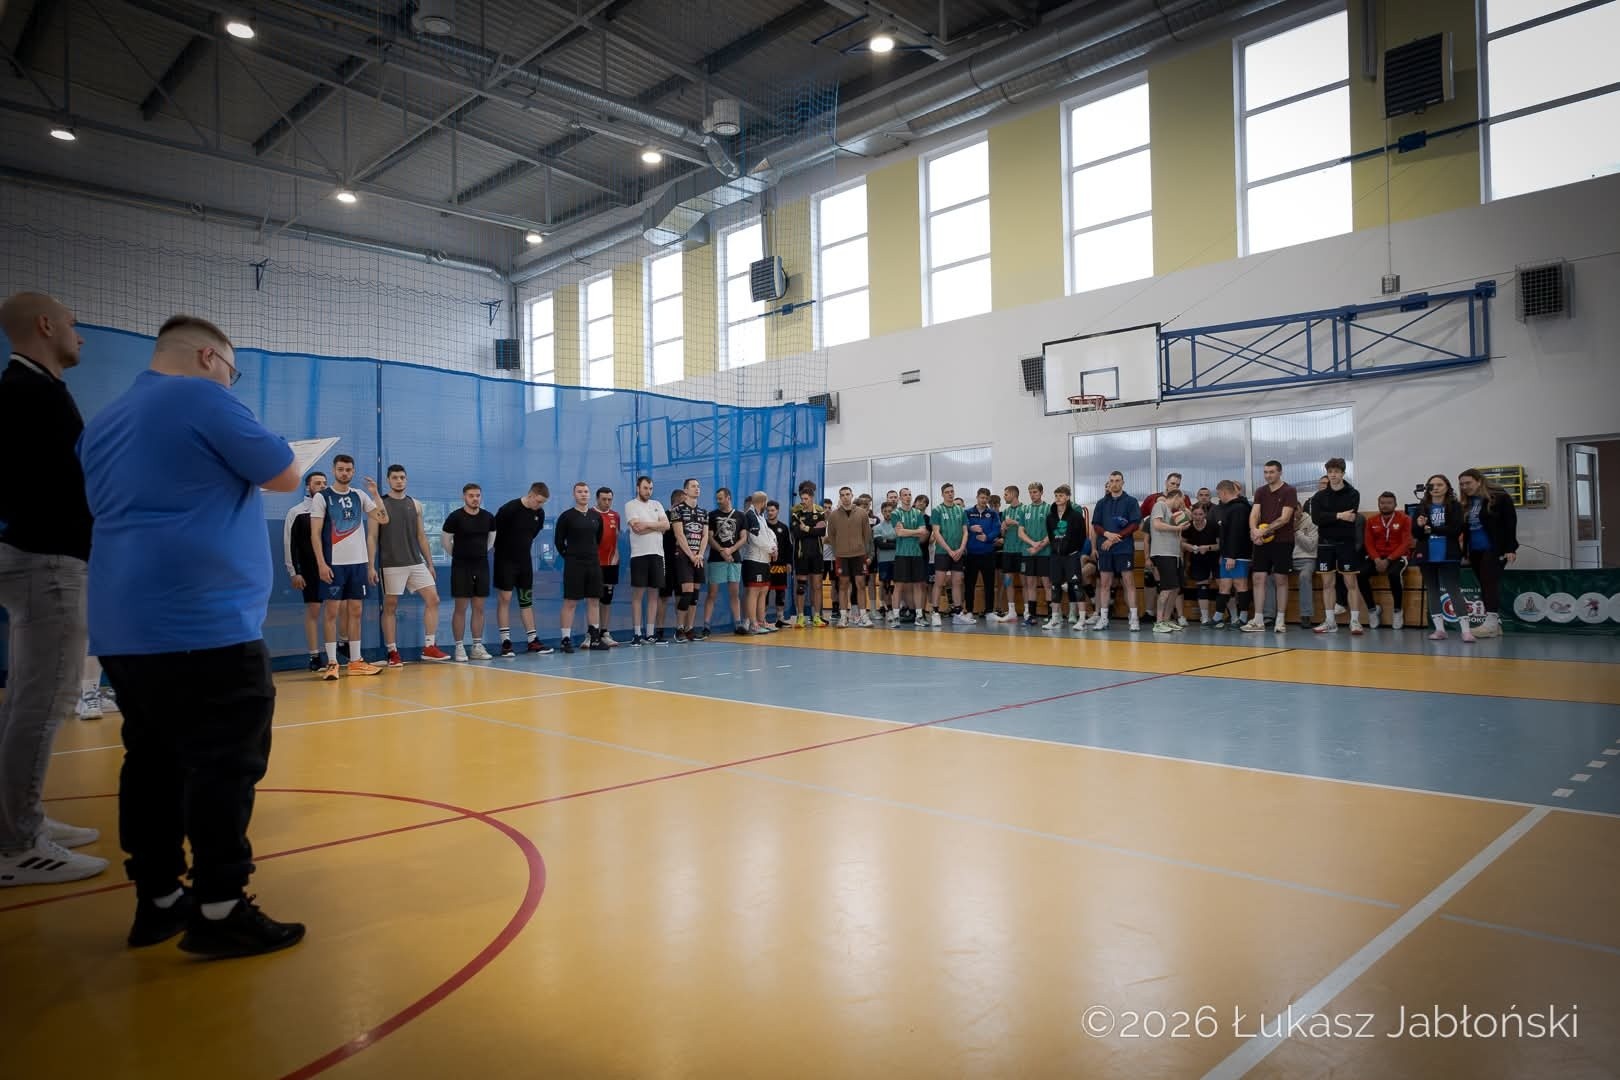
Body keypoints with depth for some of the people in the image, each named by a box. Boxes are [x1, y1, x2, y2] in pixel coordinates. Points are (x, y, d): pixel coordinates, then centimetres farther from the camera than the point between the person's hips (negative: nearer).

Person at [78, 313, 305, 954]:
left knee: (155, 760, 13)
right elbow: (285, 475, -3)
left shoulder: (102, 424, 19)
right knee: (225, 762, -4)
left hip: (124, 628, 9)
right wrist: (242, 454, 15)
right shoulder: (200, 399, -7)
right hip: (203, 623, -9)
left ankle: (157, 900, 20)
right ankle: (219, 910, -1)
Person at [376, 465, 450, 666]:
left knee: (433, 599, -3)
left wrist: (430, 563, 11)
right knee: (390, 606, 2)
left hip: (416, 562, 4)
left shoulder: (415, 504, 11)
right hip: (391, 565, -4)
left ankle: (429, 647, 3)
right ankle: (393, 652, 9)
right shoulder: (380, 504, -1)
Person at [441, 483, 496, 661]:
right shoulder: (455, 516, -9)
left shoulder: (488, 517, 3)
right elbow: (446, 540, 1)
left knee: (479, 608, 6)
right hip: (461, 567, -4)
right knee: (461, 608, -1)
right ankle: (459, 647, 5)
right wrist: (458, 555, 11)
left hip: (482, 566, 4)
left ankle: (477, 646, 13)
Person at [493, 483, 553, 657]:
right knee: (504, 599, -3)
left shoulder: (539, 513, -1)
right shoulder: (509, 509, -18)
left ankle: (533, 641, 12)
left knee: (527, 601, 8)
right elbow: (494, 532, -12)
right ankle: (506, 642, -1)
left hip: (525, 561, 5)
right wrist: (502, 550, -4)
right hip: (505, 561, -5)